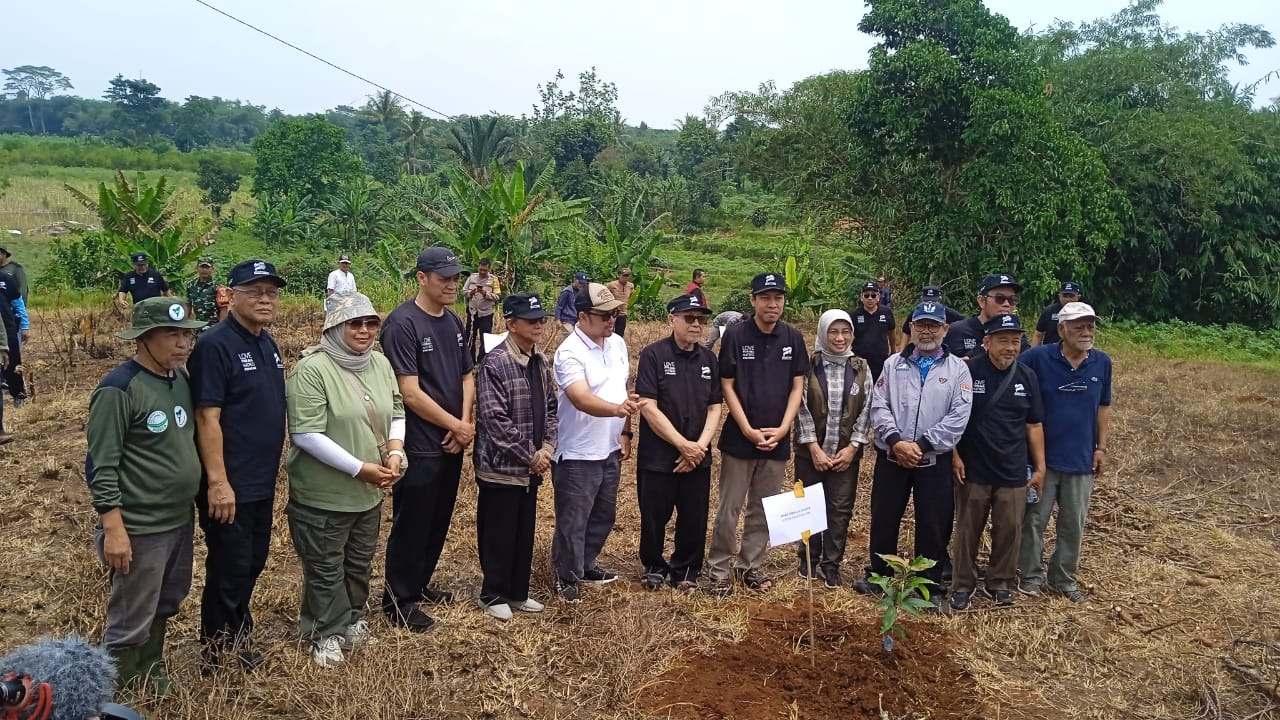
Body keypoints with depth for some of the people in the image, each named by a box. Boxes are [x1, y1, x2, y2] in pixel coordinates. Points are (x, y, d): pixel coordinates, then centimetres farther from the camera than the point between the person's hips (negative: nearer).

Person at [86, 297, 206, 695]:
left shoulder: (180, 378, 5)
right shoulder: (119, 388, -18)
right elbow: (101, 466, -19)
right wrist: (113, 529, -21)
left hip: (180, 520, 8)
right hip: (139, 528, -8)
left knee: (164, 606, 23)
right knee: (131, 621, 7)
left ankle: (151, 671, 42)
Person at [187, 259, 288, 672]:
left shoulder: (267, 344, 9)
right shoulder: (215, 344, -17)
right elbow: (207, 418, -20)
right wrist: (218, 482, -23)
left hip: (262, 482, 8)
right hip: (230, 485, -8)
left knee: (253, 563, 19)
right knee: (229, 571, 3)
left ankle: (239, 641, 36)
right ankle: (220, 658, 20)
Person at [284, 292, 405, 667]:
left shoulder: (380, 364, 3)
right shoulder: (312, 369, -19)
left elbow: (396, 414, 12)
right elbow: (306, 435, -23)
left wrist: (394, 452, -8)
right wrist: (360, 468, -23)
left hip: (369, 493, 7)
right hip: (321, 496, -6)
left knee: (360, 564, 22)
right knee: (326, 571, 10)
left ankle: (352, 621, 44)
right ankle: (327, 635, 30)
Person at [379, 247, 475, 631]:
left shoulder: (453, 322, 8)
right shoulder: (402, 323, -17)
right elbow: (410, 393, -20)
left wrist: (464, 423, -3)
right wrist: (456, 425, -13)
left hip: (451, 444, 8)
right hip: (419, 447, -8)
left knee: (438, 523, 17)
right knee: (411, 526, 4)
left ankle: (419, 585, 35)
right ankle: (398, 600, 19)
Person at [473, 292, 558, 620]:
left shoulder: (541, 362, 7)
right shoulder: (495, 364, -17)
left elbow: (551, 408, 13)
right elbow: (494, 421, -22)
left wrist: (546, 448, -2)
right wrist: (530, 457, -17)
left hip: (532, 467, 7)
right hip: (502, 466, -7)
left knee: (525, 532, 17)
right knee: (499, 534, 6)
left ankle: (518, 592, 31)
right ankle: (493, 595, 22)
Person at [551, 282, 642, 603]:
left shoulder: (618, 344, 4)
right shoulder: (569, 353, -21)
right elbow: (582, 400, -35)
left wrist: (625, 432, 9)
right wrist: (618, 409, -51)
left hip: (610, 450, 8)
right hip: (577, 455, -8)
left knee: (603, 516, 21)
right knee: (573, 522, 6)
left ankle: (587, 565, 39)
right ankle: (567, 577, 23)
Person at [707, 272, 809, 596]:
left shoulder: (793, 338, 2)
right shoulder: (736, 334, -8)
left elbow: (797, 386, 5)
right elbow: (727, 386, -6)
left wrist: (782, 429, -6)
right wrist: (748, 430, -12)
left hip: (777, 439, 3)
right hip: (740, 437, -3)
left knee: (764, 509, 12)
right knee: (729, 509, 2)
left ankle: (749, 566, 25)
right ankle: (718, 569, 14)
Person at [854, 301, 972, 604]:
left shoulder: (957, 369, 1)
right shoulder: (893, 364, 7)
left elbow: (958, 416, -9)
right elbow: (878, 406, -1)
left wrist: (922, 445, -16)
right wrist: (896, 441, -16)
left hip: (935, 461, -1)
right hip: (891, 457, 2)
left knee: (933, 524, 5)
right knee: (884, 518, 10)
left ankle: (931, 585, 20)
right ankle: (878, 575, 27)